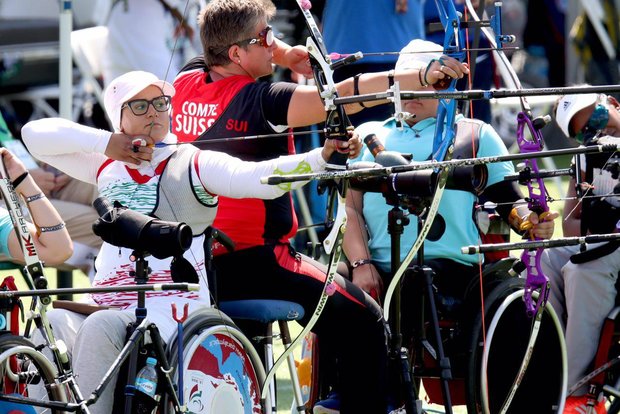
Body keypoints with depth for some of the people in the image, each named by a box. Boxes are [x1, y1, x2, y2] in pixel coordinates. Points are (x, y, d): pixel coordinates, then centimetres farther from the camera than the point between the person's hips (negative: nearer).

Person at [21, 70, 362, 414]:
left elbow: (258, 178, -12)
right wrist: (103, 142, 3)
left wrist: (322, 156, -28)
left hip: (173, 311, -4)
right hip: (107, 305, 4)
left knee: (99, 327, -33)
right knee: (54, 323, -26)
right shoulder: (107, 166, 18)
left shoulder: (192, 164, 4)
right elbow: (35, 134, 16)